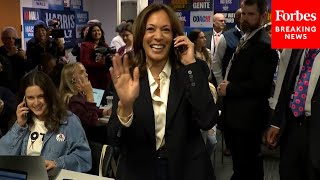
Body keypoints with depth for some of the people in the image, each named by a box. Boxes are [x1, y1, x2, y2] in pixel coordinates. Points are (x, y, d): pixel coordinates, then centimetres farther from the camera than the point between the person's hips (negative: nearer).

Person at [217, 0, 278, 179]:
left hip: (248, 117, -10)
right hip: (239, 114, 10)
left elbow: (259, 85, -24)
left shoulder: (264, 44, -18)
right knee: (249, 164, 22)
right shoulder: (247, 39, 13)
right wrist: (227, 83, 2)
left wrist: (229, 89, -15)